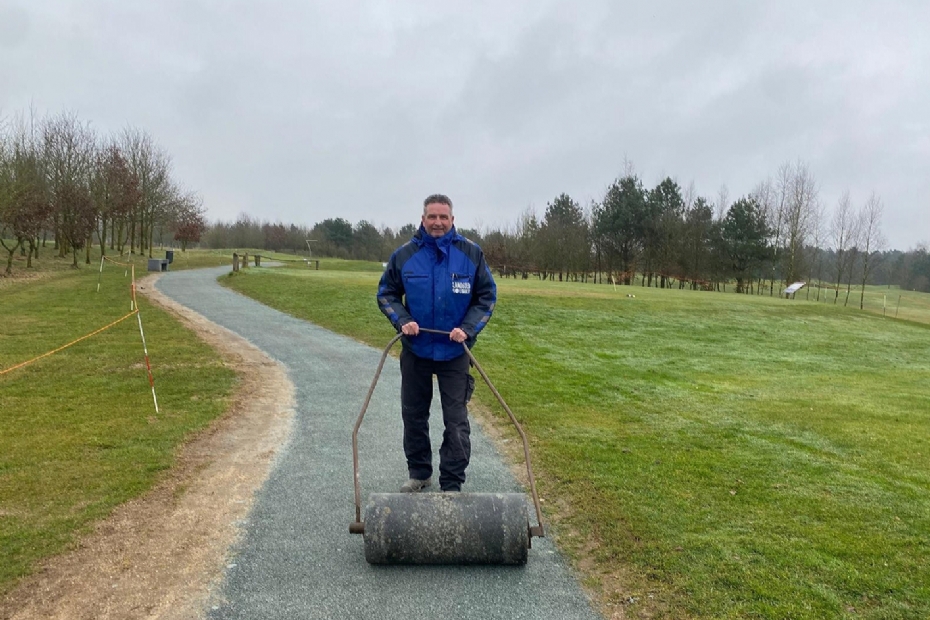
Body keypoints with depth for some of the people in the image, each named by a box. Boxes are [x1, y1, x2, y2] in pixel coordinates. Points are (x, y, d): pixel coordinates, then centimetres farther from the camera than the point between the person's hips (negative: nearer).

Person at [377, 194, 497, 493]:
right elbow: (386, 293, 6)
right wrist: (402, 320, -11)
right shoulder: (404, 255, -3)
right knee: (413, 415, 14)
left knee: (456, 420, 1)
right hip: (415, 350, 2)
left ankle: (452, 485, 12)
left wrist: (468, 328, -13)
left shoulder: (471, 253, -5)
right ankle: (419, 473, 33)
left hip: (455, 352, -2)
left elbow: (487, 295, 1)